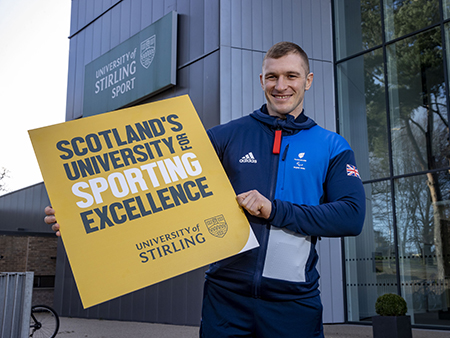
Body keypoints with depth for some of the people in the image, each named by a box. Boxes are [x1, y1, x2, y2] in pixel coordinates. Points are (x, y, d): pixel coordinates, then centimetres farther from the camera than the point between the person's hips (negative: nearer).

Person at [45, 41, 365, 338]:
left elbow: (352, 217, -7)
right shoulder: (226, 136, 4)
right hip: (226, 295, 0)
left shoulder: (332, 147, 4)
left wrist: (274, 209, -15)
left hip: (294, 301, 0)